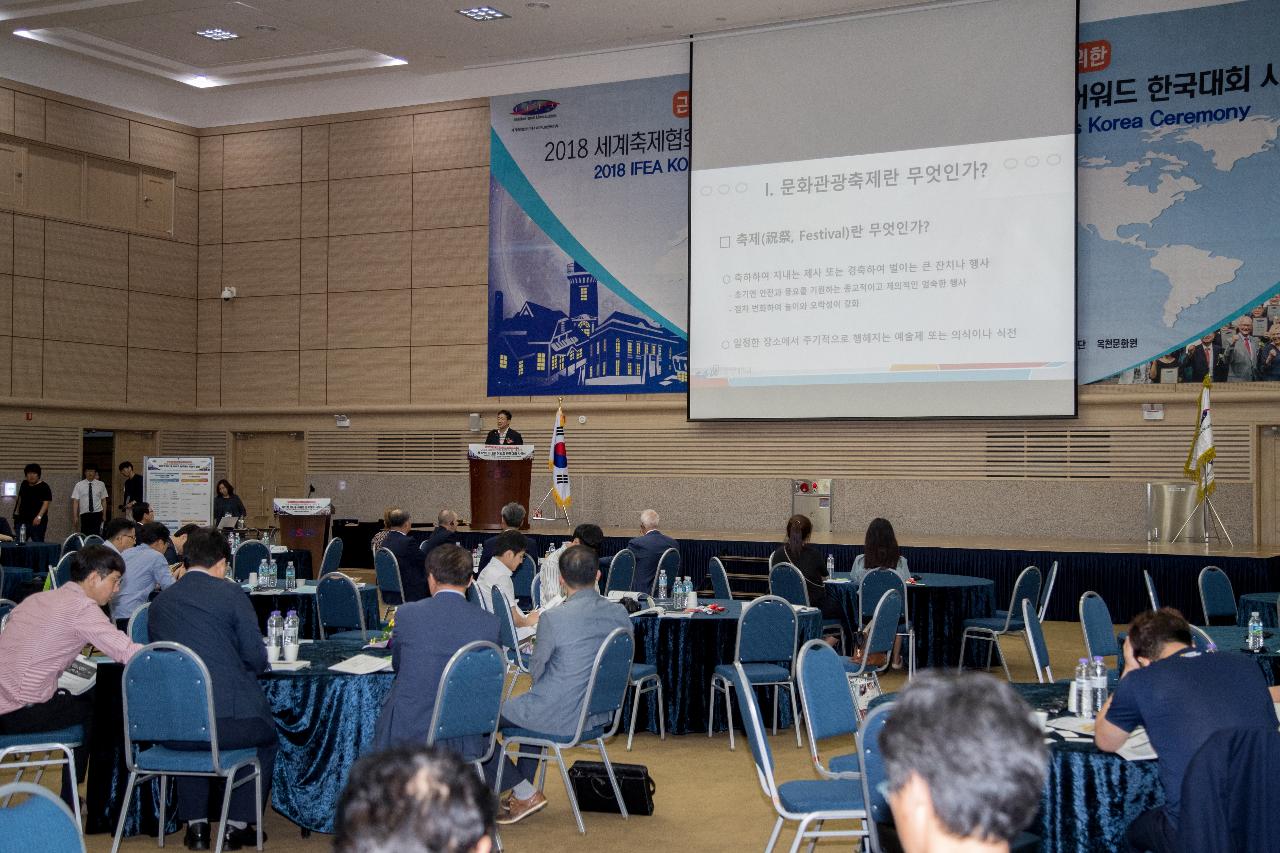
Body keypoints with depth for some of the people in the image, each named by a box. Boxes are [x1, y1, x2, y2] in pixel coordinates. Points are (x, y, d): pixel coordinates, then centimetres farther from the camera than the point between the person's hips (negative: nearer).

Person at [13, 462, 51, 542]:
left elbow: (46, 503, -15)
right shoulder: (24, 484, 13)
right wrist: (17, 511, 20)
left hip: (37, 521, -6)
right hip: (22, 520, 6)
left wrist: (39, 517, -26)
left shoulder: (44, 487, -7)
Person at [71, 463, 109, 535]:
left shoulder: (101, 485, 5)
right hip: (84, 515, 0)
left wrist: (104, 515, 3)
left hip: (97, 514, 0)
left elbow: (104, 501, 8)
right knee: (85, 535, -2)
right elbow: (75, 501, 1)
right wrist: (75, 516, -5)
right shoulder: (79, 485, 3)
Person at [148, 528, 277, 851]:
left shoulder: (160, 601, 9)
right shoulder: (230, 594, -4)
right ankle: (237, 825, 25)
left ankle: (196, 825, 32)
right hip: (231, 722, -4)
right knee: (267, 736, 29)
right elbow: (257, 658, -6)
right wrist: (246, 668, 18)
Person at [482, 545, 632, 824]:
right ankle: (523, 789, 40)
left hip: (560, 717, -7)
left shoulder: (554, 619, -23)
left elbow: (536, 673, -10)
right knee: (532, 701, 36)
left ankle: (524, 793, 15)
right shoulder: (620, 614, -5)